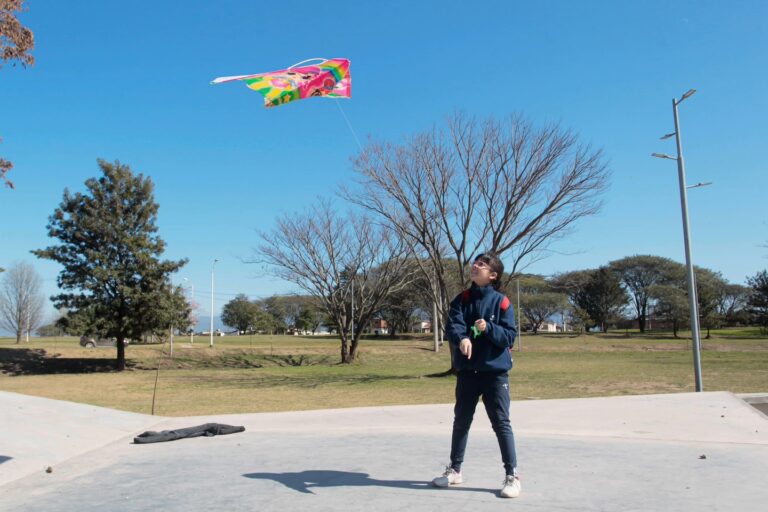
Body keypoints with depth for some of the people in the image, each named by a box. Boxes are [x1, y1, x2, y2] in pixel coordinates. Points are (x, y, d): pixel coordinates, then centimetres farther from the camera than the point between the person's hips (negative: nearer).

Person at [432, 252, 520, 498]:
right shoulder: (462, 299, 3)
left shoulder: (501, 302, -5)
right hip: (467, 371, 4)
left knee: (501, 423, -2)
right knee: (461, 421, 15)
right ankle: (455, 470, 30)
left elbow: (510, 335, -9)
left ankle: (512, 476, 9)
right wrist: (462, 338, -33)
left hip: (495, 372, -4)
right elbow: (452, 325, -11)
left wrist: (489, 328, -26)